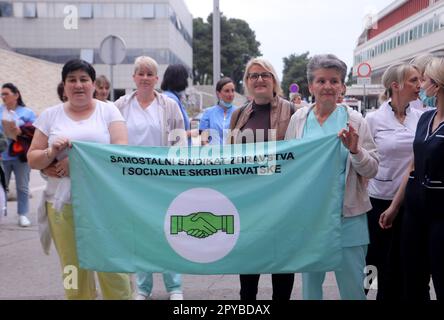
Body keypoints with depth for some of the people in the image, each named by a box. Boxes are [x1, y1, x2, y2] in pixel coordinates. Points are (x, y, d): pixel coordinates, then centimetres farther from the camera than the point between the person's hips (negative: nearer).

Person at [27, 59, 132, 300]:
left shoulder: (108, 111, 5)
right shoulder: (50, 115, 10)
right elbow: (33, 160, 10)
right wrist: (51, 153, -13)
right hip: (62, 204, 2)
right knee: (74, 270, 8)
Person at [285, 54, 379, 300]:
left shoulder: (354, 120, -3)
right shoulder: (298, 119, 1)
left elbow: (372, 170, -2)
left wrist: (355, 150, -21)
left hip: (348, 215, -2)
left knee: (352, 287, 5)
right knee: (310, 280, 17)